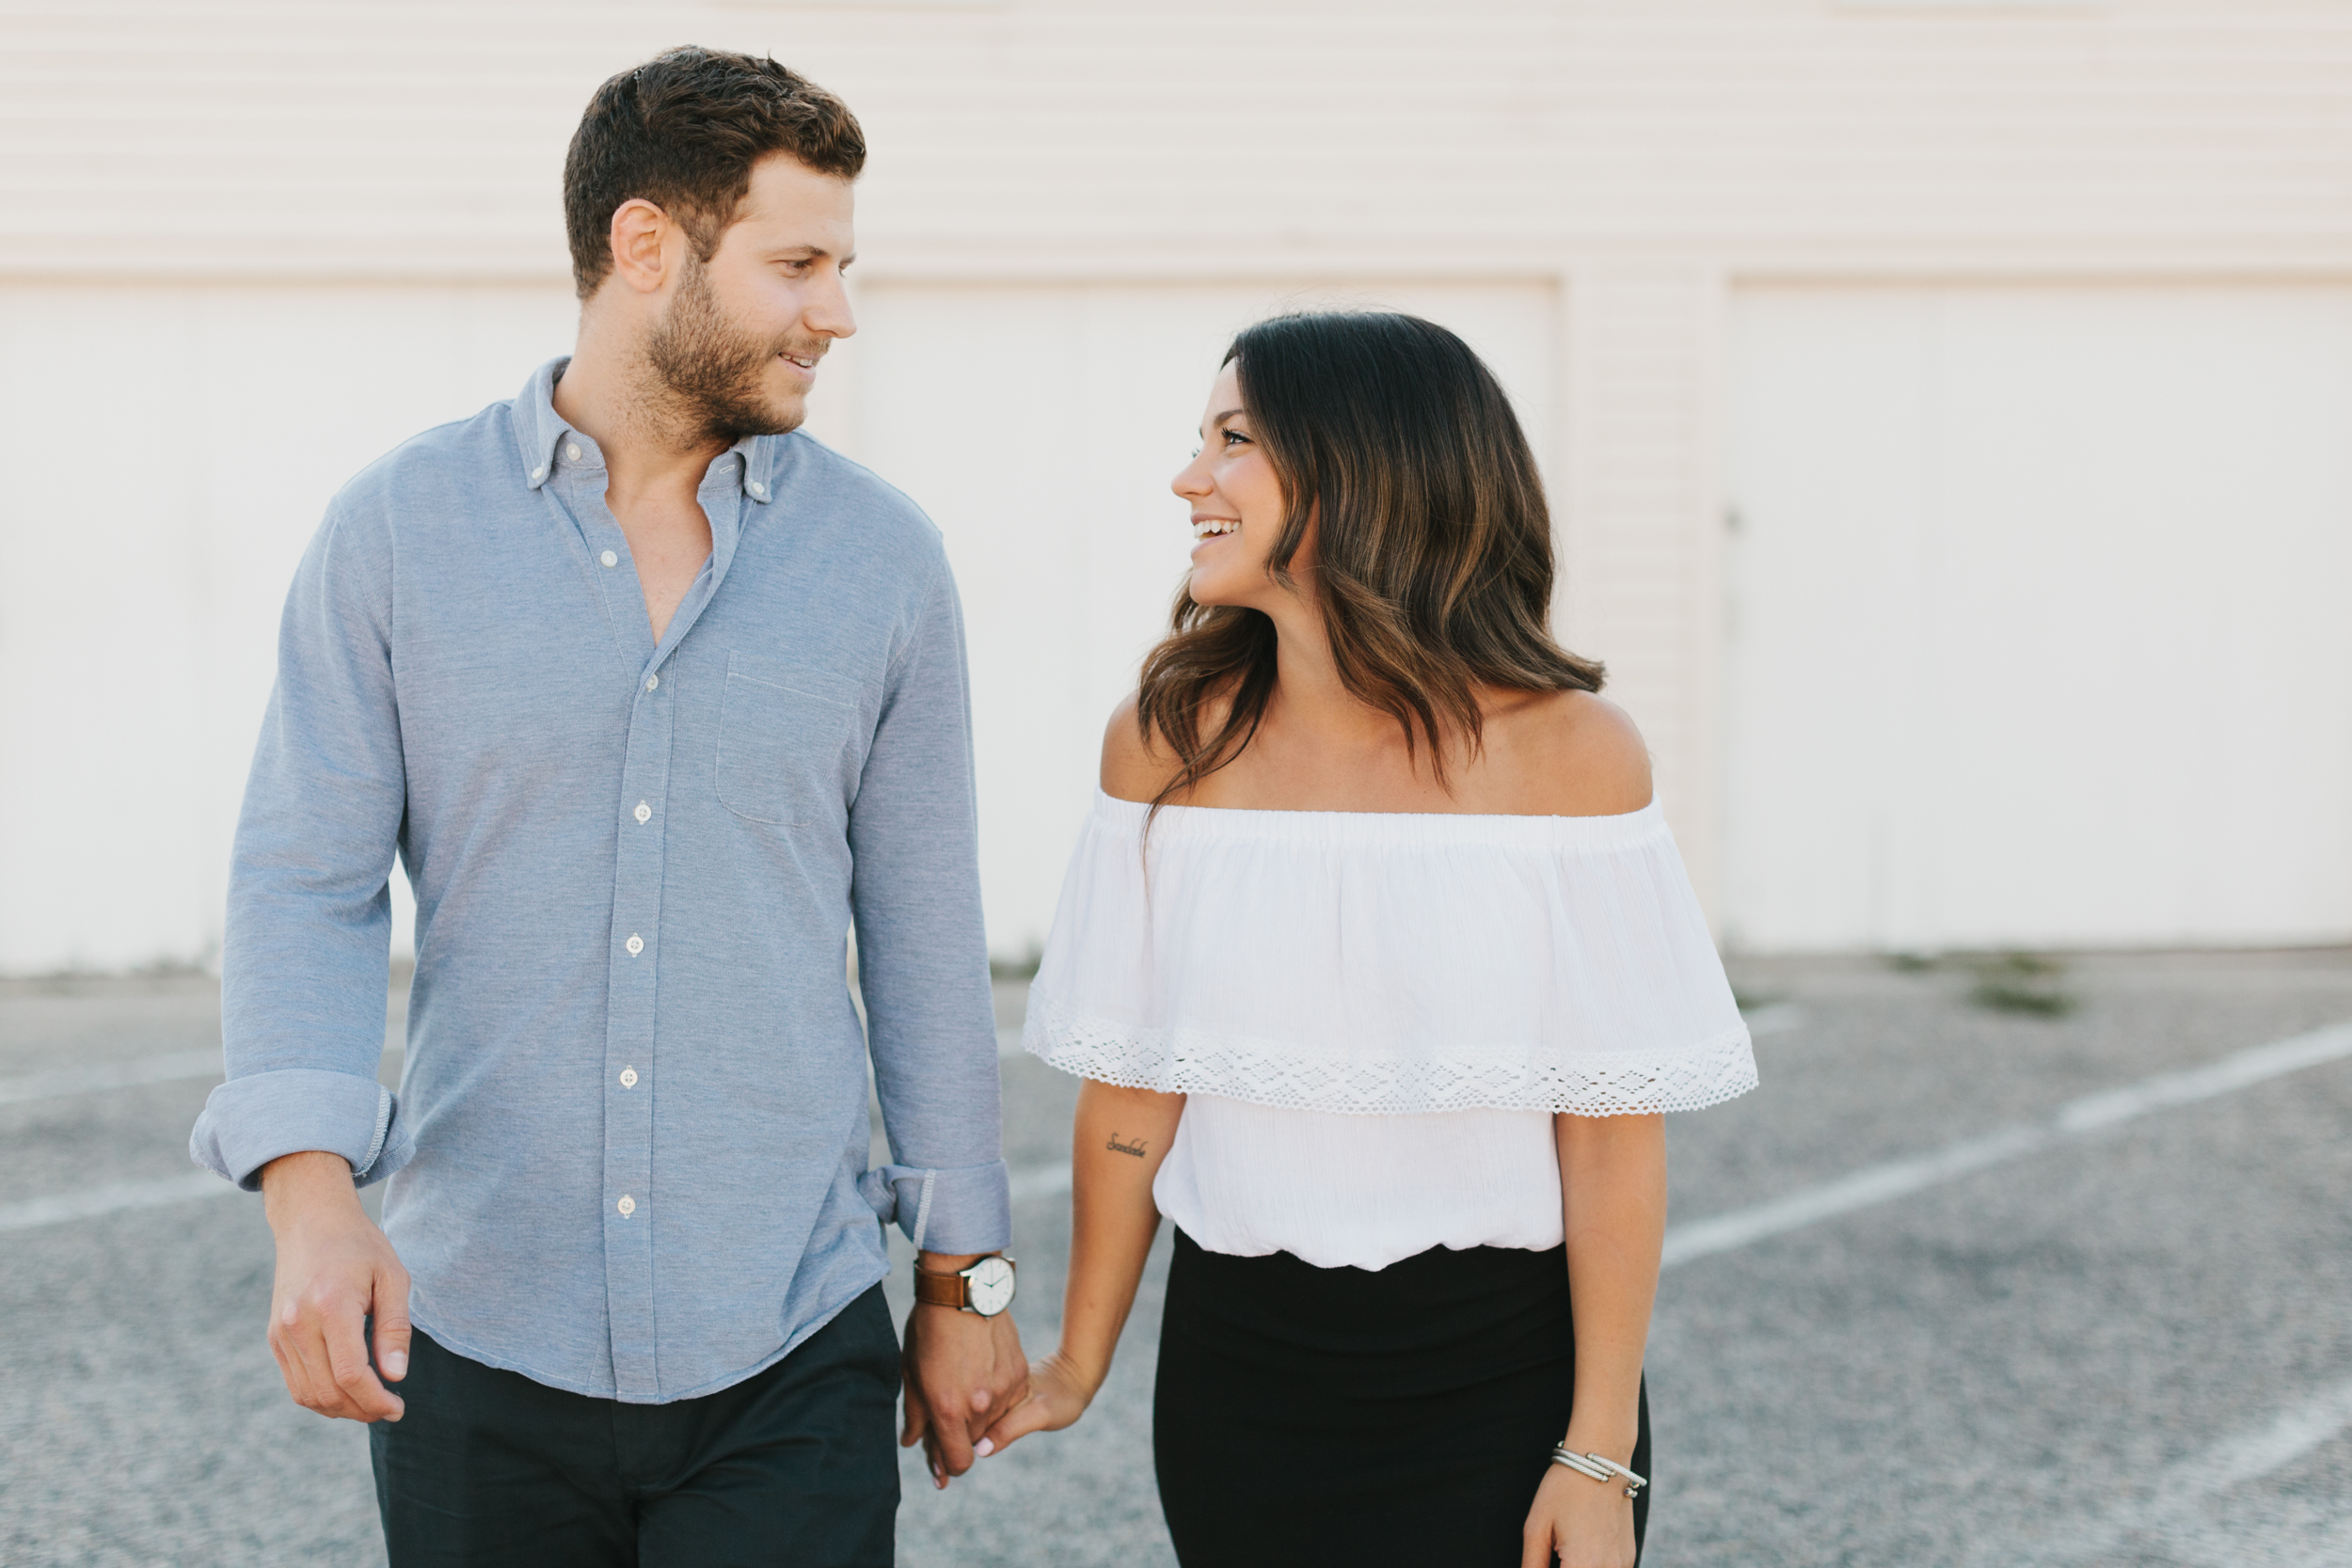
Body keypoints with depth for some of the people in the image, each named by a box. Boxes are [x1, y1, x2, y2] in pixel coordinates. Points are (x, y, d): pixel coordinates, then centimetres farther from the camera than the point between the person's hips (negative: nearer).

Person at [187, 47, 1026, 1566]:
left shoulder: (884, 557, 2)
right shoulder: (395, 530, -1)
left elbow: (925, 936, 7)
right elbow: (306, 886, -4)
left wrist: (963, 1279, 10)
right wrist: (311, 1194, -20)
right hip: (474, 1342, 0)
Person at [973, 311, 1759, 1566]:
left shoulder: (1567, 753, -11)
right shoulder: (1170, 744, -3)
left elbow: (1612, 1126, -10)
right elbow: (1133, 1086, 3)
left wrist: (1599, 1457, -10)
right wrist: (1079, 1363, 7)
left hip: (1505, 1381, -2)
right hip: (1241, 1373, 2)